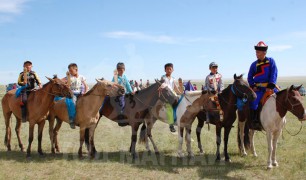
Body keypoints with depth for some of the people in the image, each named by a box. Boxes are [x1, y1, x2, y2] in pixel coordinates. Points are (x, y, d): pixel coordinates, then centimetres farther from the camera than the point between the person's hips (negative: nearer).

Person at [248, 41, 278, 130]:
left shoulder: (271, 61, 3)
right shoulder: (254, 64, 6)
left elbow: (274, 75, -4)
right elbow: (250, 77, 13)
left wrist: (270, 86, -14)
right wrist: (253, 86, -3)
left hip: (270, 87, 1)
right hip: (258, 88, 0)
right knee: (253, 102, -22)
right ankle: (255, 121, -10)